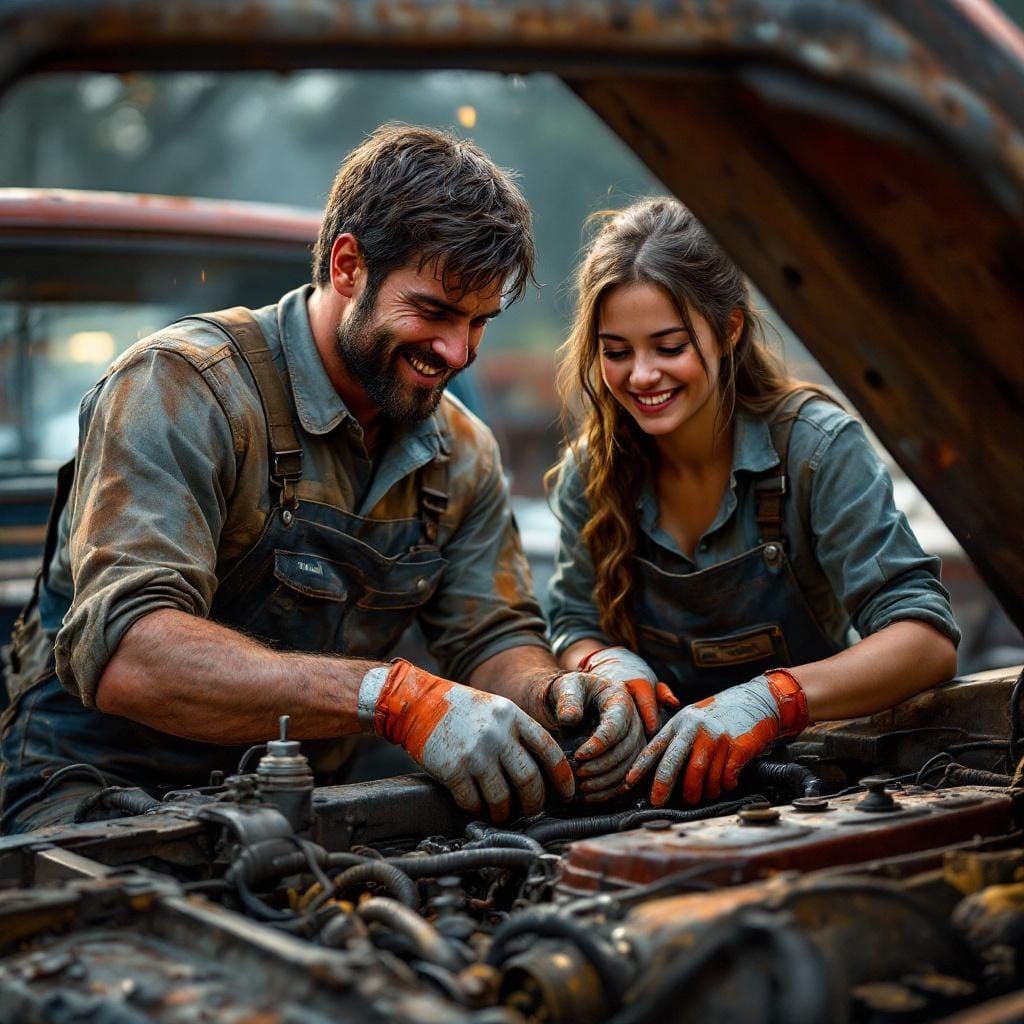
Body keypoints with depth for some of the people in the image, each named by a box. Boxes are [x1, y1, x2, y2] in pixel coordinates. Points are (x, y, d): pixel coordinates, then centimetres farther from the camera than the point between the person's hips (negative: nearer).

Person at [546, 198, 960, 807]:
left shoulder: (817, 447, -13)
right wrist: (608, 666, -18)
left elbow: (929, 639, -21)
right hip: (660, 774, 3)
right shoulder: (591, 471, -1)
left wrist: (771, 700, -38)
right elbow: (574, 627, 8)